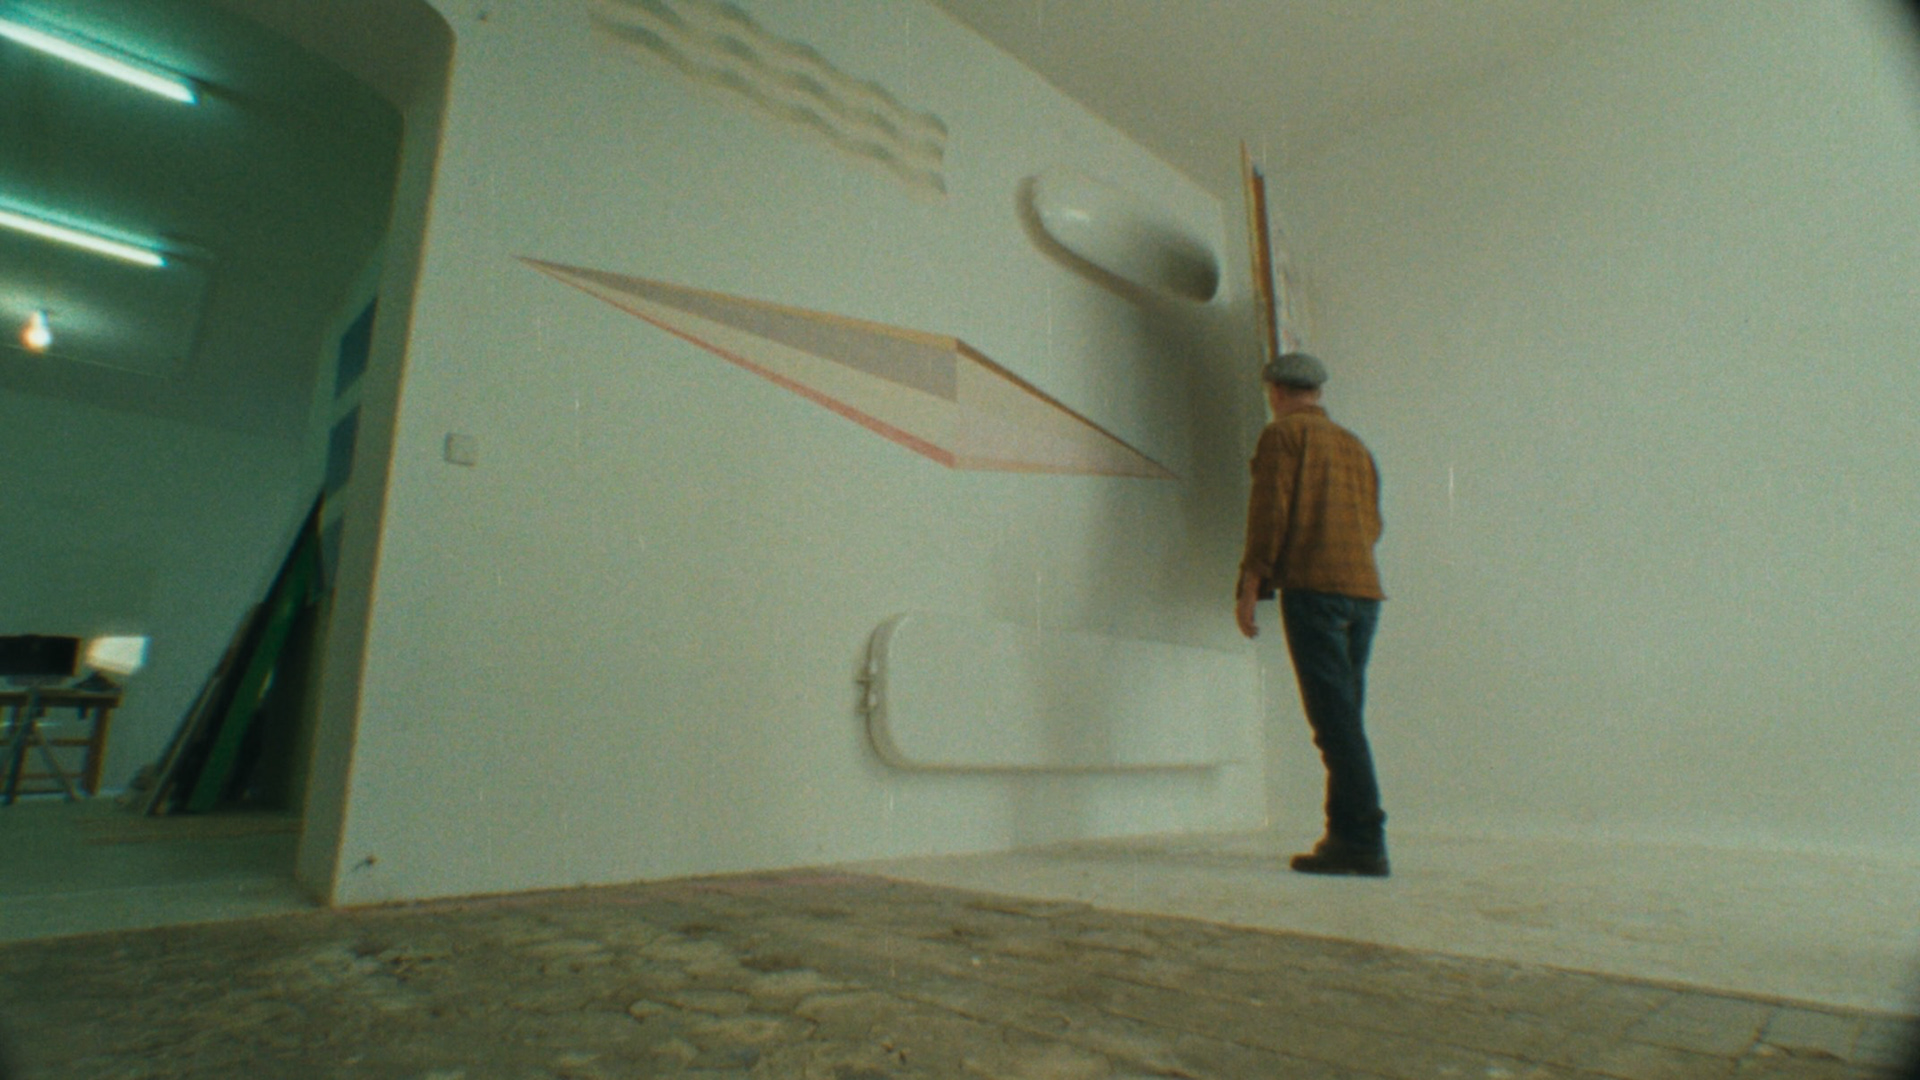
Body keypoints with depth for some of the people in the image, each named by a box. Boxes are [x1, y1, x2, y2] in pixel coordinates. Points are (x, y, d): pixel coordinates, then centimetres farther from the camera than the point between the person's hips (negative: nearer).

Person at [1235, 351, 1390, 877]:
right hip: (1365, 588, 7)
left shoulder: (1284, 434, 2)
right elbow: (1373, 523, 22)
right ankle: (1347, 833, 13)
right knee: (1344, 717, 10)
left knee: (1335, 716, -9)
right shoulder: (1354, 444, 23)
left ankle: (1364, 839, -10)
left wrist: (1250, 586, -8)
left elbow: (1270, 509, -8)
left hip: (1312, 584, -7)